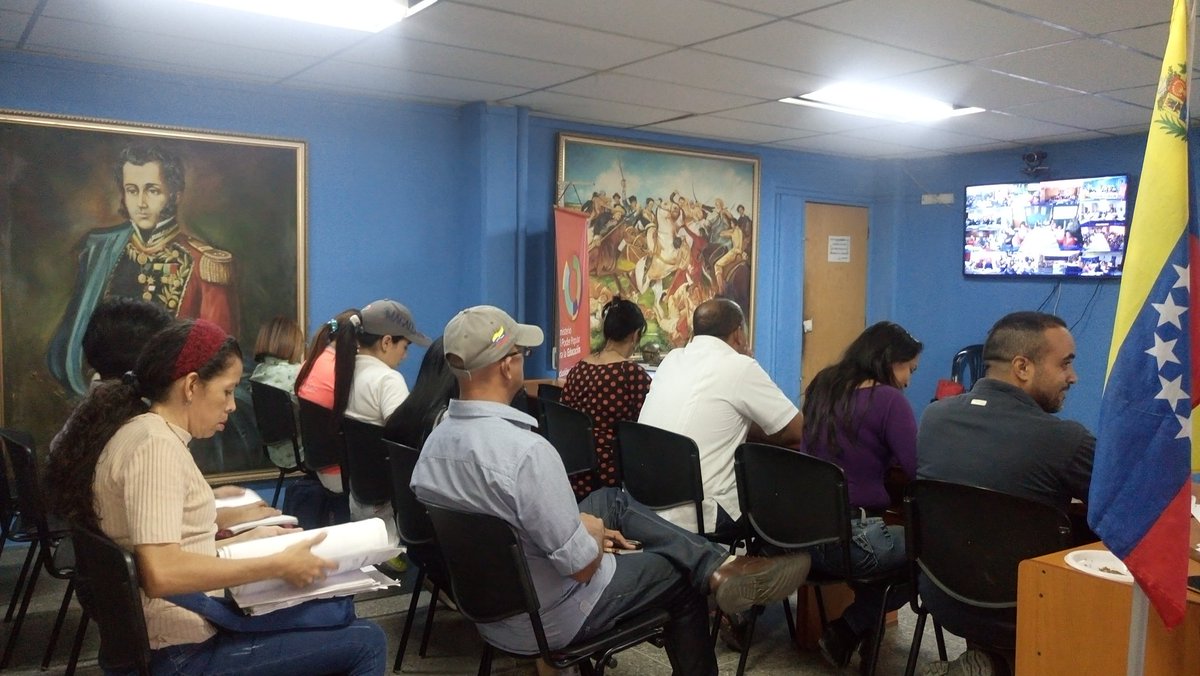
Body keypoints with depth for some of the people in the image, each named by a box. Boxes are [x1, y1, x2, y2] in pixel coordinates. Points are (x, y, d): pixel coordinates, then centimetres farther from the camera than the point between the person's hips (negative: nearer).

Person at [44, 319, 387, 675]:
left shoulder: (144, 431, 9)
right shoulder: (155, 445, -20)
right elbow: (161, 573, -31)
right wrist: (277, 565, -25)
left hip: (179, 633, 10)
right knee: (365, 643, -8)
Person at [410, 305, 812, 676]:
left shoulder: (436, 440, -6)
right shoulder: (526, 450, -33)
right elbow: (583, 565, -26)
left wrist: (584, 526, 7)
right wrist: (594, 531, -4)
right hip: (548, 620, -7)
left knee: (611, 500, 17)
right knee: (679, 575, 12)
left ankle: (717, 566, 13)